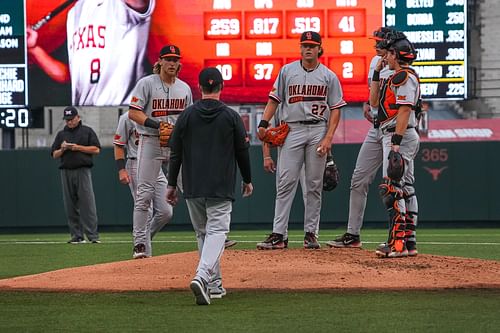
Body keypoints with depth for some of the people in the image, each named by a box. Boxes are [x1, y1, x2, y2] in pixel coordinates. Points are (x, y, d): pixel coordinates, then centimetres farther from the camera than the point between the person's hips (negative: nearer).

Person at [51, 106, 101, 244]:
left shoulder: (87, 131, 8)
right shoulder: (61, 134, 18)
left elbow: (96, 149, 0)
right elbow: (54, 155, 16)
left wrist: (78, 147, -8)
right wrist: (62, 149, -5)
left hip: (83, 171, -4)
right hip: (66, 172, 4)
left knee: (87, 203, -10)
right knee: (71, 206, 2)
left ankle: (93, 236, -13)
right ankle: (77, 236, 6)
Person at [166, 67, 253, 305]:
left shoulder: (187, 116, 1)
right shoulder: (231, 116, -2)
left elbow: (175, 153, 2)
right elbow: (242, 151, 3)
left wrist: (172, 184, 10)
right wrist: (247, 180, 17)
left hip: (192, 187, 2)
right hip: (221, 187, -2)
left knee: (202, 233, 15)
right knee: (216, 231, -7)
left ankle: (214, 284, 19)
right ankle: (202, 276, -29)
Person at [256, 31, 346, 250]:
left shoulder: (329, 76, 6)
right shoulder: (287, 71, 8)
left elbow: (335, 109, 3)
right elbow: (274, 100, 9)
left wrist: (328, 138, -8)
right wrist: (264, 123, -6)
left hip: (318, 131, 0)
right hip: (292, 131, 0)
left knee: (314, 184, 3)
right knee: (285, 182, -6)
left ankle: (310, 233, 9)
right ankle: (278, 234, -9)